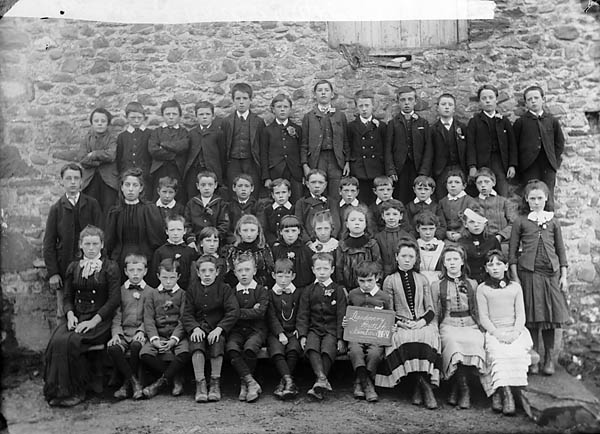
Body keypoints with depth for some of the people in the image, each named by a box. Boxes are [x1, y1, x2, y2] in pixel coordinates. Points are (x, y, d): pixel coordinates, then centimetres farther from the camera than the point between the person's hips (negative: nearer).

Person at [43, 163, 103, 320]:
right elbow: (49, 243, 3)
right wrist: (52, 273, -4)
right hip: (64, 267, 1)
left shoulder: (92, 204, 3)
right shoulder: (56, 208, 4)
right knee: (63, 312, 5)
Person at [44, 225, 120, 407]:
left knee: (69, 342, -29)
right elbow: (67, 297, 16)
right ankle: (56, 390, -14)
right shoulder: (73, 267, 17)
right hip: (76, 317, 4)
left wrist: (93, 321, -16)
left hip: (100, 320, -4)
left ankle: (75, 391, -15)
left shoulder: (110, 267, 2)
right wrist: (70, 315, -6)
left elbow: (113, 300, -6)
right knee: (56, 341, -26)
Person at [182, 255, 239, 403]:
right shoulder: (192, 289, 10)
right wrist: (195, 328, -17)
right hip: (198, 327, 1)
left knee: (218, 342, -32)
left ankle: (215, 383, -19)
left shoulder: (224, 289, 3)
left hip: (217, 328, -1)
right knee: (196, 342, -31)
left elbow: (234, 312, -8)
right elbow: (187, 314, 4)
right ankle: (200, 384, -27)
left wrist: (219, 328, -21)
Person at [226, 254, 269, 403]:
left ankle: (244, 384, -15)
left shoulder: (262, 290, 6)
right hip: (237, 330, 2)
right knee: (231, 348, -29)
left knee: (249, 347, -33)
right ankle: (251, 382, -28)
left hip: (256, 330, -2)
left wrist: (239, 312, -5)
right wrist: (250, 311, -7)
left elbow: (259, 313, -9)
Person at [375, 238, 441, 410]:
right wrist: (399, 323, -11)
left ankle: (419, 387, -30)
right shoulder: (390, 280, 12)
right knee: (406, 340, -35)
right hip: (401, 325, -1)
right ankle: (425, 387, -30)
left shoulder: (422, 279, 18)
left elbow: (431, 309, 12)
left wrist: (422, 321, -9)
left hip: (423, 323, 1)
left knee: (426, 337, -33)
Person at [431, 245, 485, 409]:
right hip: (448, 325, -1)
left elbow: (478, 311, 20)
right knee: (453, 343, -35)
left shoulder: (472, 284, 21)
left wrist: (480, 327, 3)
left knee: (474, 343, -33)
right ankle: (464, 389, -24)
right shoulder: (437, 285, 15)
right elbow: (434, 313, 12)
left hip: (470, 325, 2)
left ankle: (456, 388, -21)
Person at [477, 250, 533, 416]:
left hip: (515, 331, 1)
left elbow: (520, 315, 10)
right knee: (498, 353, -31)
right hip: (493, 332, -1)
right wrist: (498, 334, -12)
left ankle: (497, 392, -23)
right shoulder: (482, 288, 11)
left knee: (516, 352, -28)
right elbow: (483, 318, 4)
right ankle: (507, 394, -29)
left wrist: (514, 333, -9)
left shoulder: (515, 287, 17)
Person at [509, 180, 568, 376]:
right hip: (528, 273, -2)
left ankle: (549, 359, 16)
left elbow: (561, 250, 11)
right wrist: (515, 276, -3)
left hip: (551, 273, 2)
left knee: (550, 315, 4)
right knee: (531, 317, 1)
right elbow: (512, 251, 3)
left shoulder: (553, 222, 10)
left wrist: (564, 275, 5)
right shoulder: (520, 222, 4)